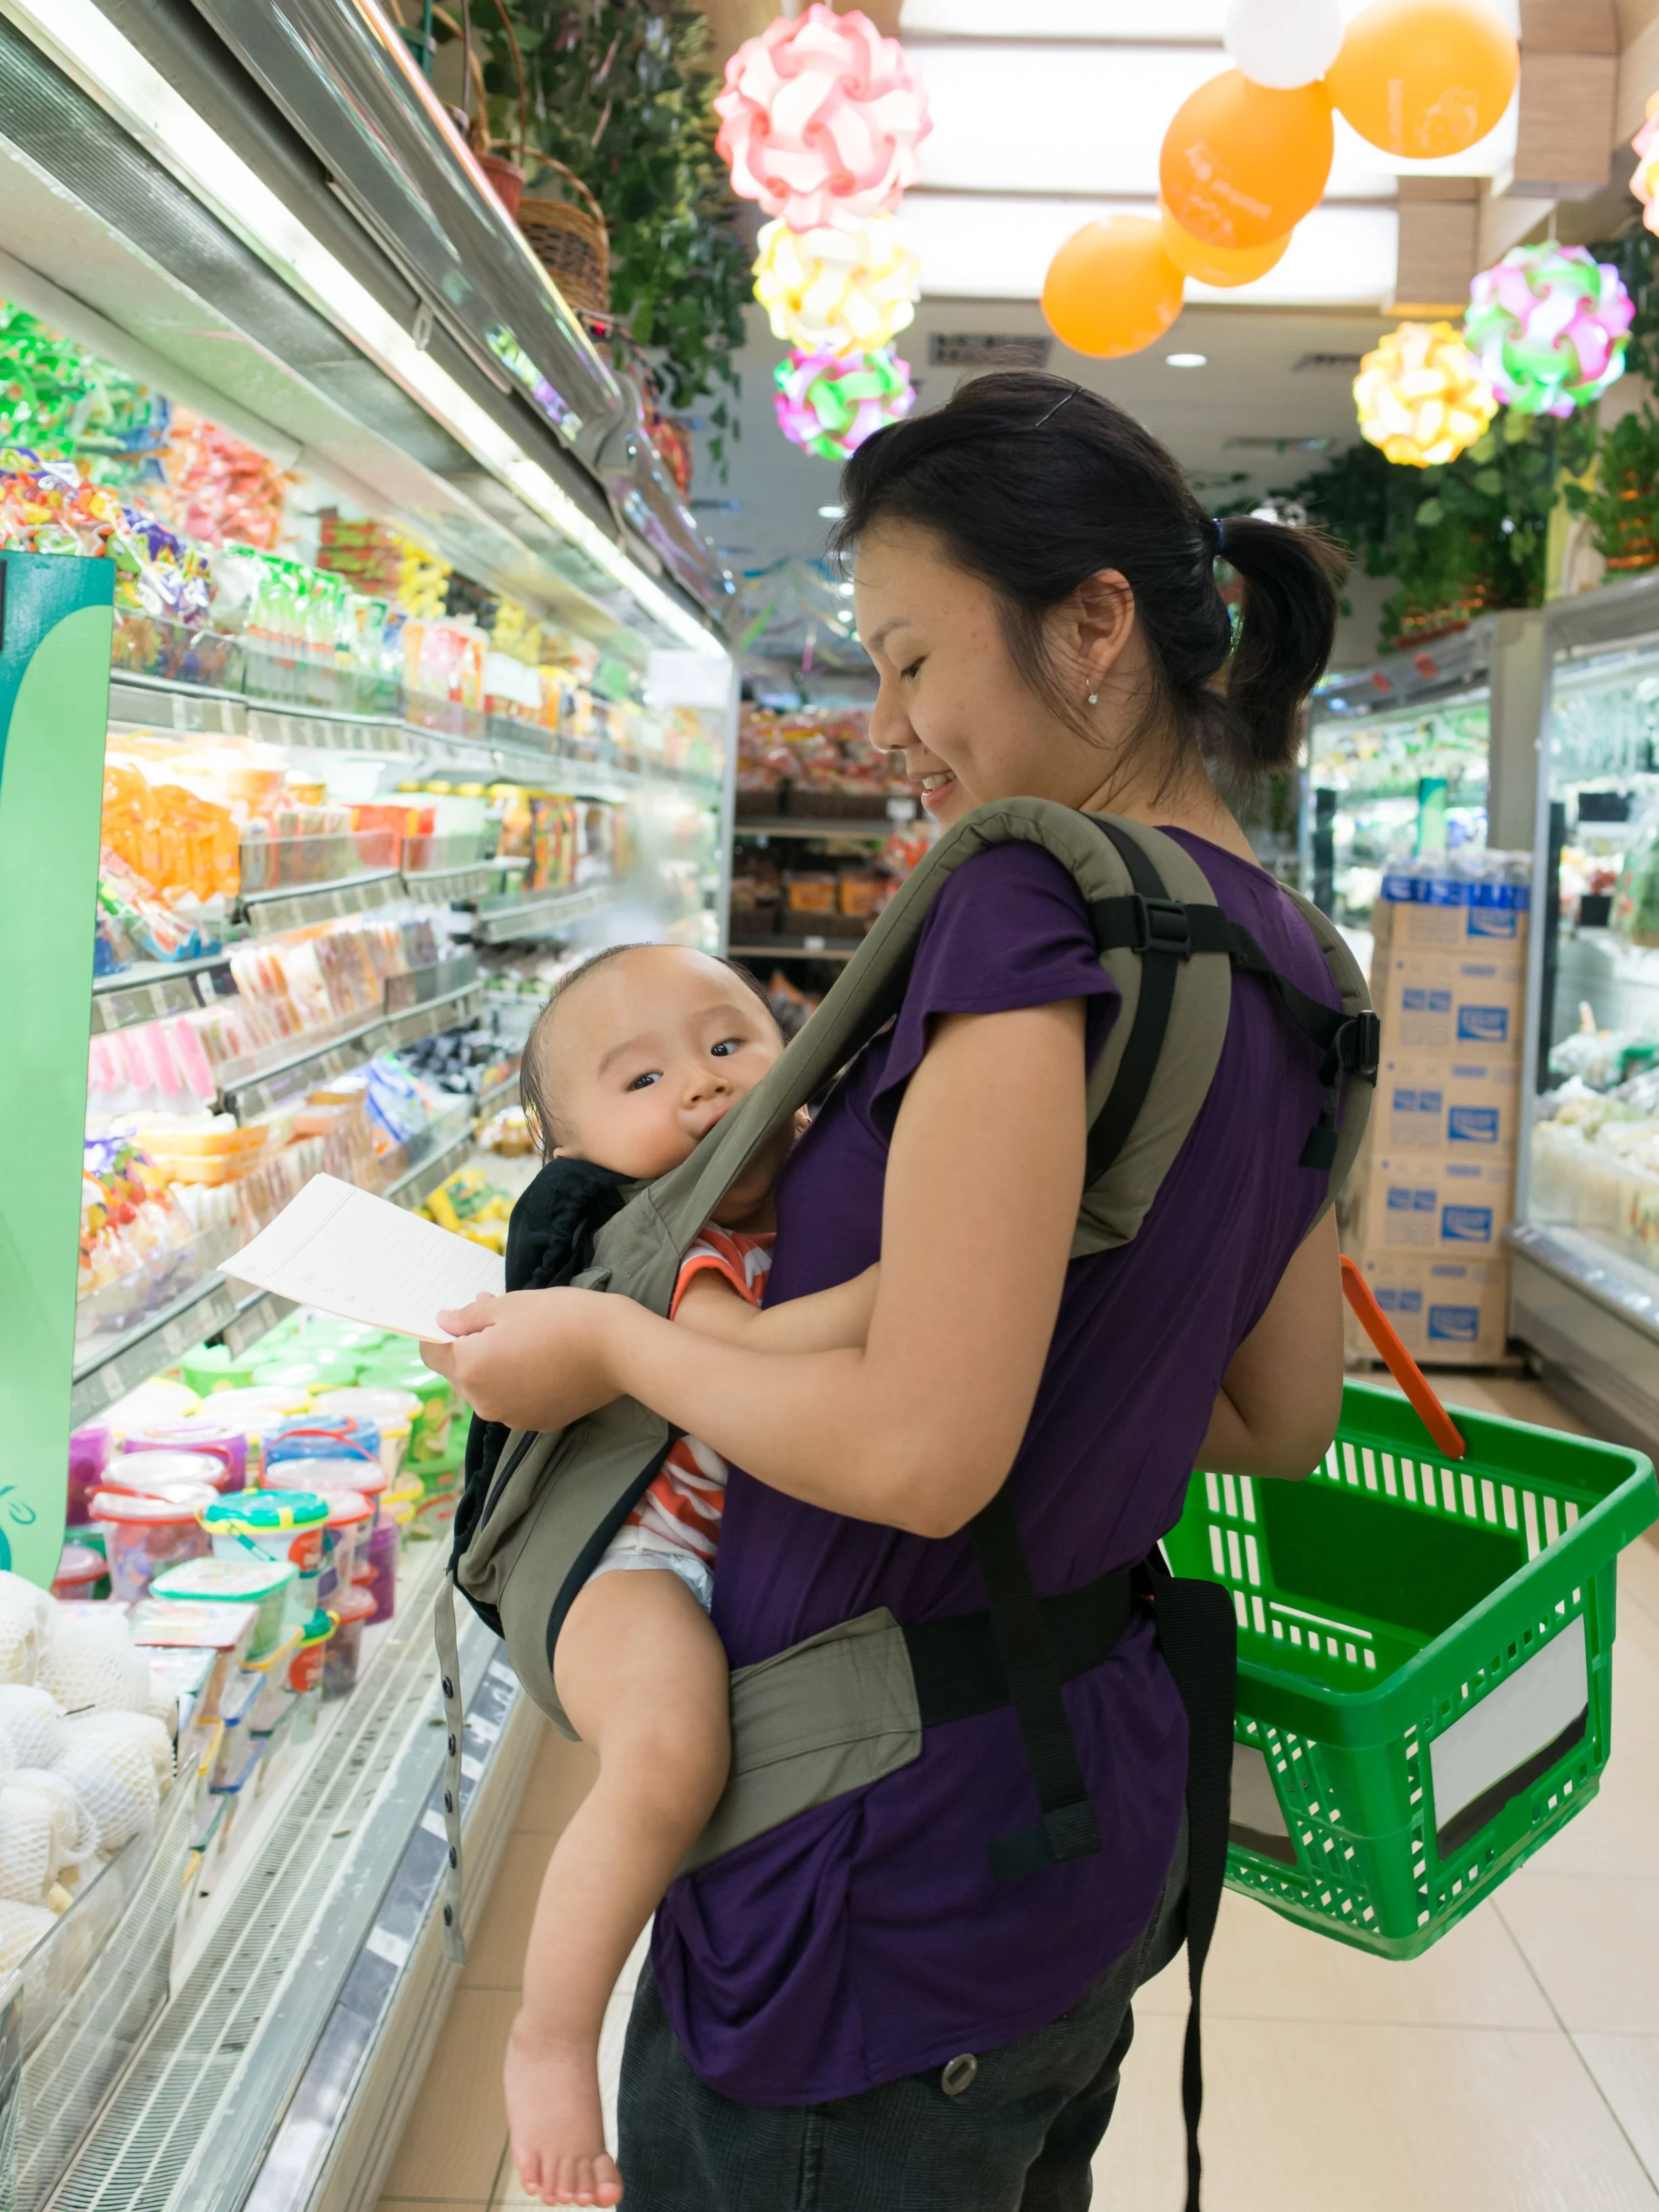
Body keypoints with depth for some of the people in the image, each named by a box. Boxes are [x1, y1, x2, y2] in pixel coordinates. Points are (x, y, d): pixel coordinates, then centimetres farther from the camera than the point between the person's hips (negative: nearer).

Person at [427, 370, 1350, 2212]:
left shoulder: (1033, 903, -22)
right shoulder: (1285, 963, 5)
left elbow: (924, 1451, -27)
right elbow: (1281, 1419, 12)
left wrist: (609, 1342, -13)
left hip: (889, 1882, -8)